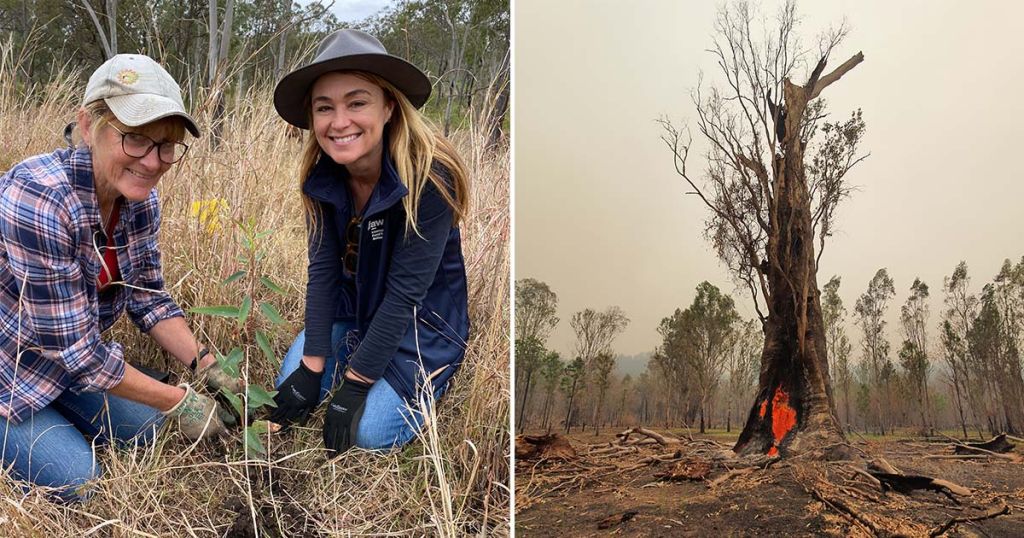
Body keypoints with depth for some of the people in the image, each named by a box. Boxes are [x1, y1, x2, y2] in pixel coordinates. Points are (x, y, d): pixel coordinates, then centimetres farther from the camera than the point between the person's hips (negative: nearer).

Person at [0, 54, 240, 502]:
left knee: (144, 426, 5)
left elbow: (148, 298, 0)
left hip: (60, 359, 7)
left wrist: (205, 366, -13)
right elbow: (73, 349, -30)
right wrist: (179, 401, -22)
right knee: (76, 480, -12)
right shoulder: (38, 200, -35)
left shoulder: (139, 198, -12)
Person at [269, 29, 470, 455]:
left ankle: (427, 382, 12)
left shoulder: (430, 176, -30)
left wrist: (354, 384, -24)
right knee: (292, 394, -6)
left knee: (369, 432, -17)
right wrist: (312, 366, -15)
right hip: (352, 309, 5)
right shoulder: (323, 174, -12)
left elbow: (405, 292, -27)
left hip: (420, 320, -5)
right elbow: (322, 270, -10)